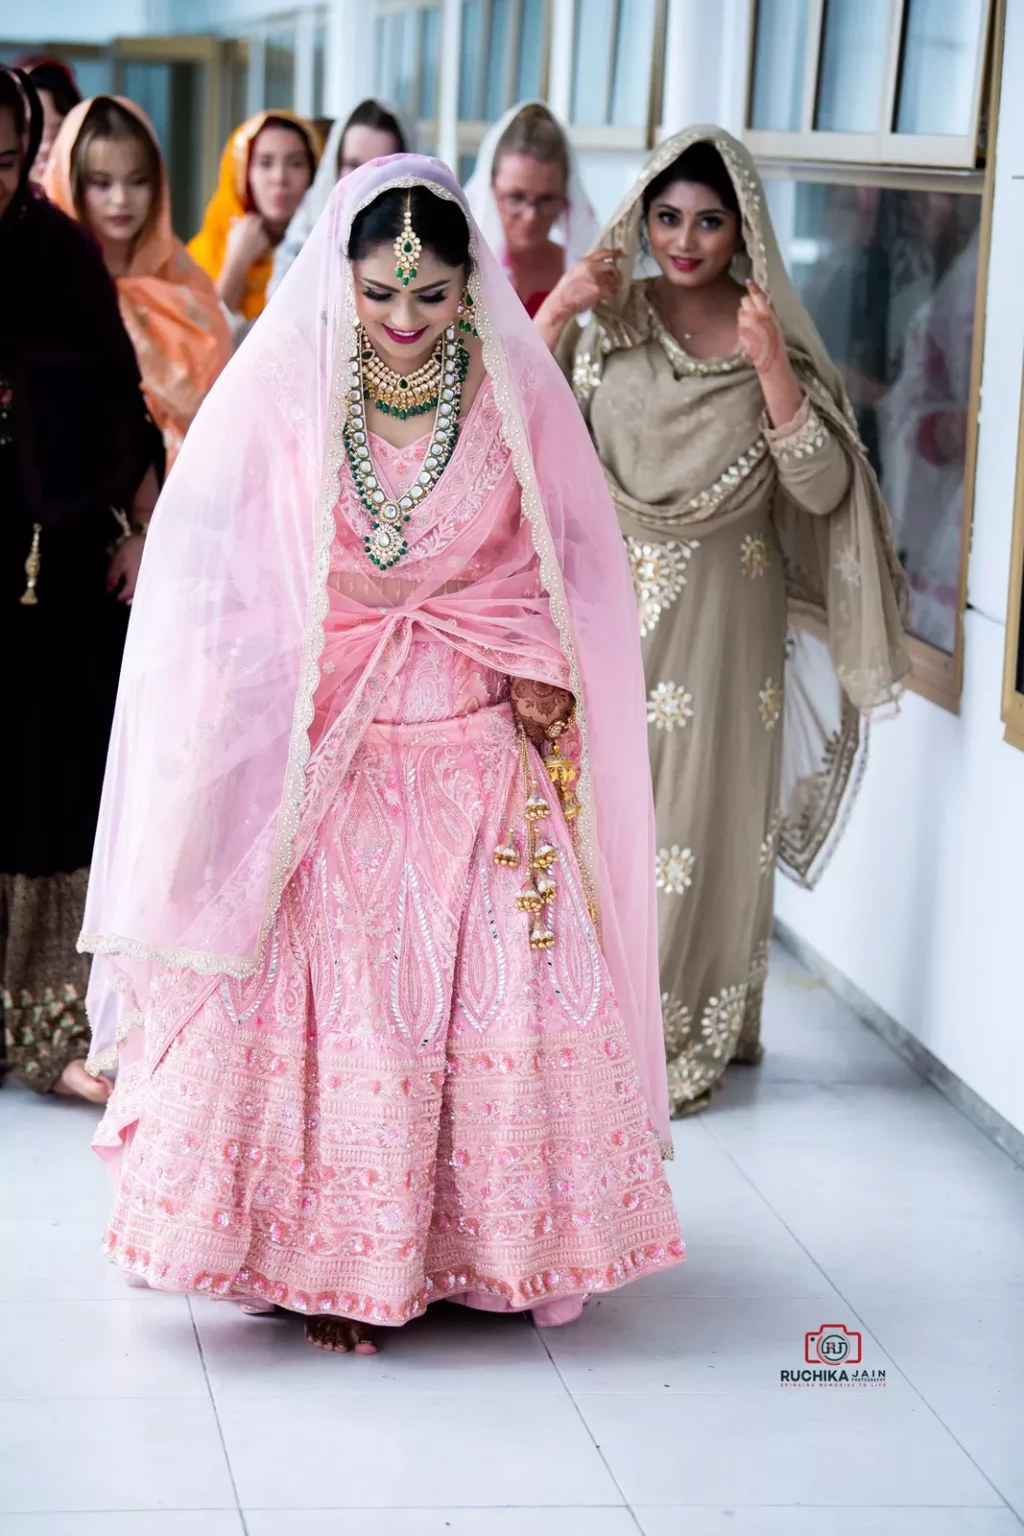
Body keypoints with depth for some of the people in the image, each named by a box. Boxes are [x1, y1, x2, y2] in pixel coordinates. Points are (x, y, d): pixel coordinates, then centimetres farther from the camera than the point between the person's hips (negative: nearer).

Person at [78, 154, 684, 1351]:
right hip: (327, 756, -1)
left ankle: (480, 1243, 16)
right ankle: (325, 1258, 12)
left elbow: (568, 550, 10)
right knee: (326, 998, -2)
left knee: (504, 990, -1)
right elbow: (210, 563, 2)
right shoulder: (281, 389, -5)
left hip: (478, 751, 2)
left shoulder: (516, 390, -1)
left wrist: (542, 667, -4)